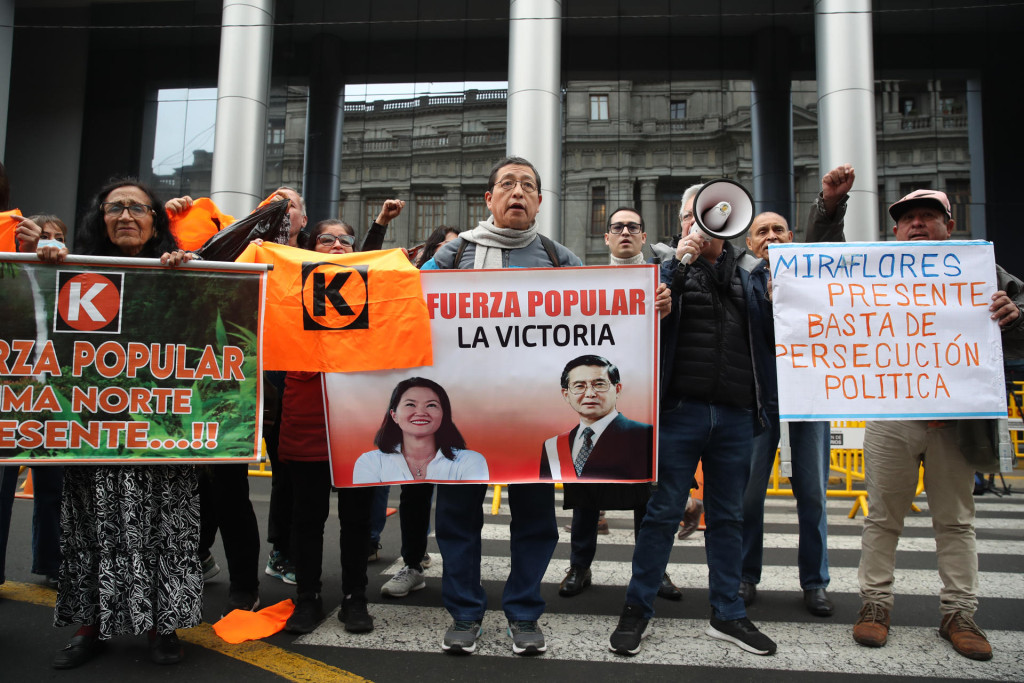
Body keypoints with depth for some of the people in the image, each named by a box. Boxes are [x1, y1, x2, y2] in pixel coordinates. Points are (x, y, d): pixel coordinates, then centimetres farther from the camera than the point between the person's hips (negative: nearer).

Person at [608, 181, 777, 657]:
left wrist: (778, 302, -6)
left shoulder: (751, 273, 14)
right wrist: (680, 262, -13)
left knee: (727, 516, 13)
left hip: (736, 415, 3)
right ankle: (637, 609, 16)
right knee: (663, 512, 3)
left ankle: (727, 615, 25)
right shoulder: (669, 267, 7)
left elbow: (771, 335, 12)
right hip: (681, 412, -3)